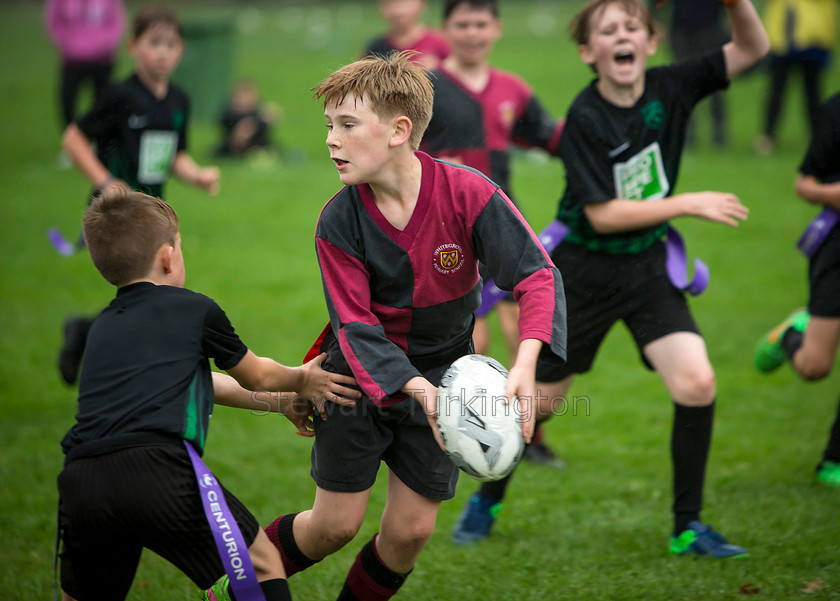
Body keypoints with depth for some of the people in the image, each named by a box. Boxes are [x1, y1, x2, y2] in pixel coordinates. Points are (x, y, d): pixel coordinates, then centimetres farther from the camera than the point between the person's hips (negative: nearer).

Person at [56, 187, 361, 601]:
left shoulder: (102, 328, 30)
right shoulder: (195, 310, 14)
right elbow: (256, 376, 31)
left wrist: (279, 403, 51)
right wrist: (301, 381, 52)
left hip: (80, 486, 5)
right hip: (157, 470, -5)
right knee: (262, 566, 13)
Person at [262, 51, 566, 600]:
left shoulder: (468, 193, -21)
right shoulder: (339, 221, -18)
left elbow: (538, 275, -22)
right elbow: (355, 327, -21)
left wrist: (525, 366, -39)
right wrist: (417, 388, -38)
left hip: (441, 374, 1)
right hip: (360, 376, -1)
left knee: (411, 529, 3)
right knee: (336, 523, 2)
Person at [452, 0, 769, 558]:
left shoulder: (669, 88, -7)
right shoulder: (585, 119, -19)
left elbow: (753, 49, -2)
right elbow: (603, 215, -21)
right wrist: (688, 204, -21)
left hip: (648, 266, 3)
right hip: (585, 271, -3)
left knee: (696, 383, -14)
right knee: (541, 397, 8)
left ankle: (689, 527, -1)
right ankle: (486, 501, 33)